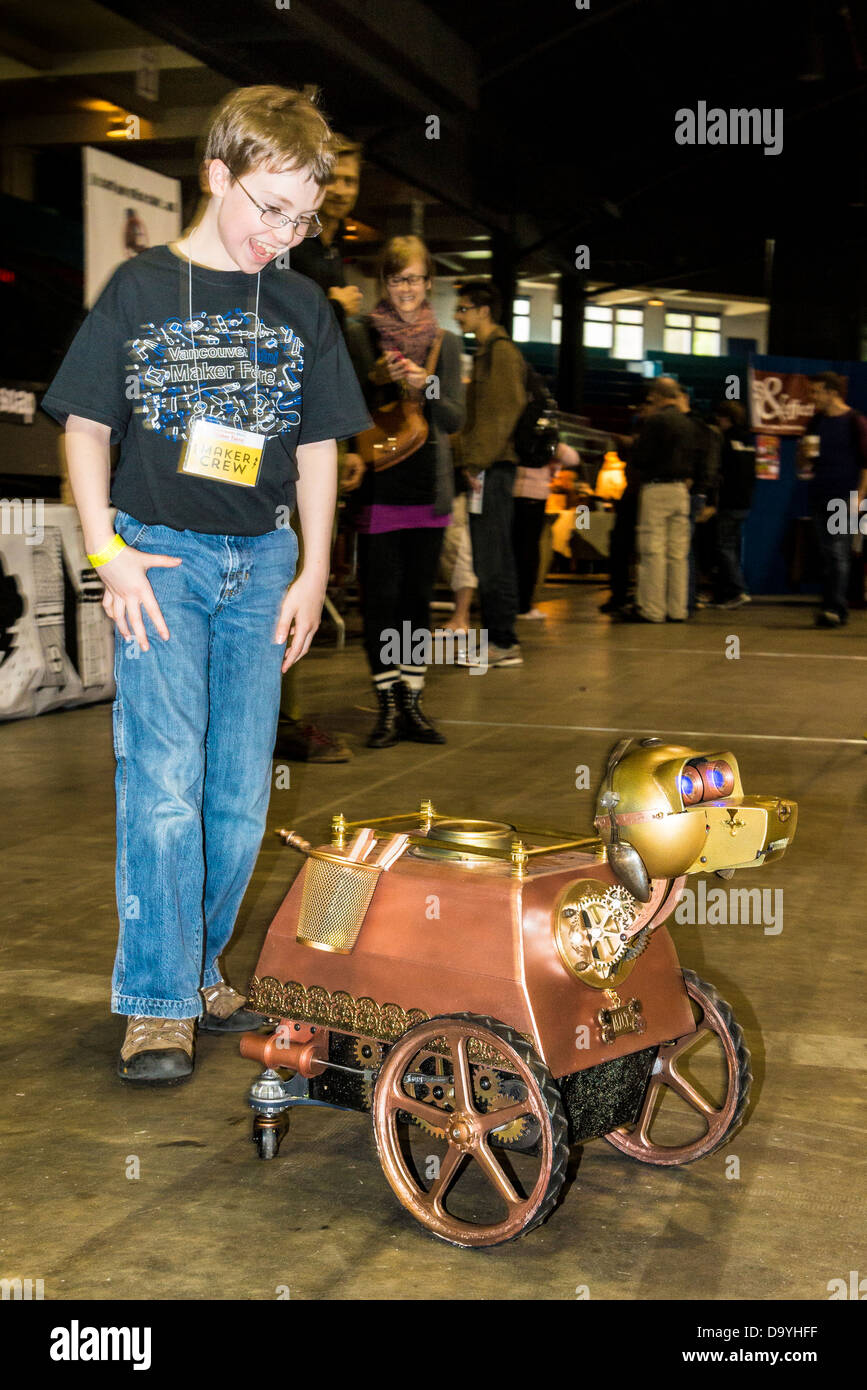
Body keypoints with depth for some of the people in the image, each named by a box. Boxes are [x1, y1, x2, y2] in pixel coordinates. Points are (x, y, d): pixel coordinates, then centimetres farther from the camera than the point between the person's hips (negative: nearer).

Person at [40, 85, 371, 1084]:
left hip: (261, 561, 4)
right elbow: (86, 425, 1)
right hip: (160, 555, -3)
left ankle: (198, 969, 21)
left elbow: (317, 447, 12)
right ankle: (158, 1003, -1)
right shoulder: (140, 289, 0)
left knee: (241, 793, 5)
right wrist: (109, 552, -8)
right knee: (163, 779, -10)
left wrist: (313, 571, 6)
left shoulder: (302, 309, 9)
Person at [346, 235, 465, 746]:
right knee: (380, 597, -2)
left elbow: (456, 420, 3)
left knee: (419, 598, 8)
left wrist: (426, 387, -14)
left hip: (427, 487, 3)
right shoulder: (359, 337, 1)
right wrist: (376, 379, -18)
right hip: (378, 487, -2)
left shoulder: (446, 344, 9)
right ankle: (388, 707, 8)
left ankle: (413, 704, 16)